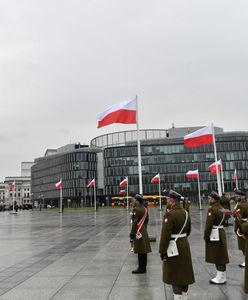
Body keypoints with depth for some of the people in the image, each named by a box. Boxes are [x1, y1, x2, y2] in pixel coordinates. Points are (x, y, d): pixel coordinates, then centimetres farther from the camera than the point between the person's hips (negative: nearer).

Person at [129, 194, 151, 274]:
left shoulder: (136, 209, -17)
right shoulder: (145, 209, 10)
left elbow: (135, 223, -20)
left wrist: (132, 235, -17)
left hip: (138, 233, -9)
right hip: (144, 232, 9)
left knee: (140, 252, -1)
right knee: (143, 251, 14)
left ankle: (141, 269, 6)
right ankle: (143, 268, 23)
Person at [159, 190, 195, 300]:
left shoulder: (169, 214, -21)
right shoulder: (185, 212, 3)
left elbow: (165, 235, -23)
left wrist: (162, 252, -17)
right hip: (185, 245, 8)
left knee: (174, 274, 5)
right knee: (184, 272, 17)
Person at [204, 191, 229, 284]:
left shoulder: (212, 209, -20)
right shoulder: (220, 208, 9)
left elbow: (209, 225, -21)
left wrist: (206, 237, -12)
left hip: (215, 235, -9)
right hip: (221, 233, 9)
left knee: (217, 257, 1)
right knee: (220, 256, 16)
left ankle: (220, 279, 10)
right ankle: (222, 277, 26)